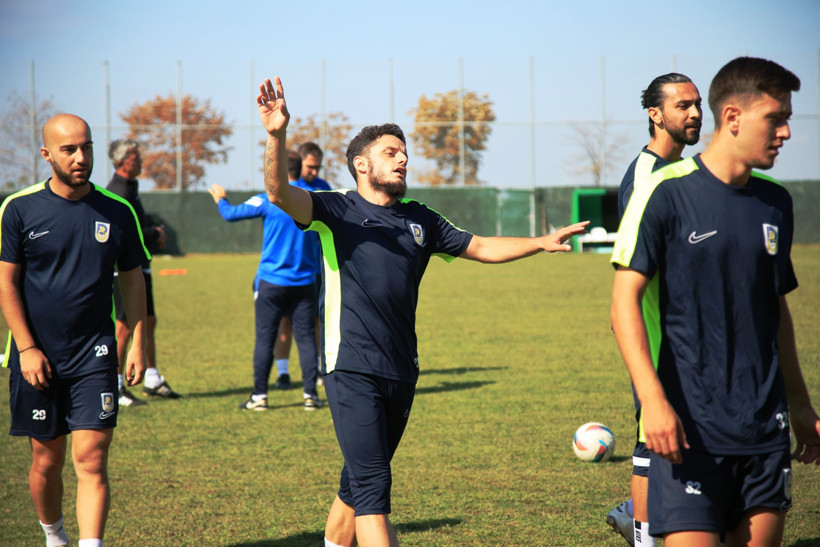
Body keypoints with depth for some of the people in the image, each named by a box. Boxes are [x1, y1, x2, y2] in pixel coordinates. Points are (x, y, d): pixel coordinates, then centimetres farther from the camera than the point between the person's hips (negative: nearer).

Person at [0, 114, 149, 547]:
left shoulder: (117, 212, 2)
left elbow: (132, 280, 11)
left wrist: (138, 344, 5)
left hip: (94, 353, 0)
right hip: (38, 355, 0)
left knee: (91, 458, -10)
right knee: (46, 459, 9)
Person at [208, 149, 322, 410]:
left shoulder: (268, 200, -8)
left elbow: (231, 214, 0)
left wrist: (221, 199, 19)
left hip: (271, 280, -2)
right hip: (305, 282, 3)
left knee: (265, 338, 3)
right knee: (306, 337, 5)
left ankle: (259, 396, 4)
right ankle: (310, 394, 3)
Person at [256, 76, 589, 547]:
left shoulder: (419, 220, 15)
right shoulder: (337, 211, -3)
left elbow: (481, 247, 22)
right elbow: (281, 193, -18)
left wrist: (543, 242, 10)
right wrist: (277, 135, -36)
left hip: (402, 370, 6)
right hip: (353, 370, -6)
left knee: (361, 480, 15)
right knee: (371, 487, -13)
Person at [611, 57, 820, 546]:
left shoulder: (775, 202, 11)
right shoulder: (667, 193, -7)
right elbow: (625, 299, -10)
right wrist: (653, 399, -19)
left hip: (765, 423, 6)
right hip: (690, 421, -6)